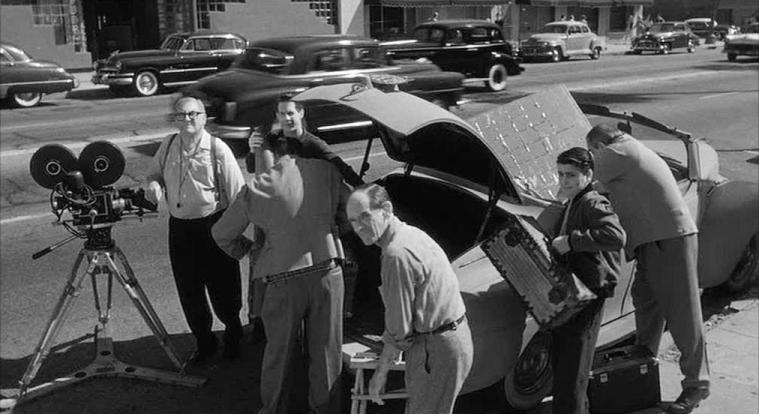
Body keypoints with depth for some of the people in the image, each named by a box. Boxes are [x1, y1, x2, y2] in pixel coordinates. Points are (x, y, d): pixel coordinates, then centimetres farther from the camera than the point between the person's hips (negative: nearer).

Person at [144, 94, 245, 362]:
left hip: (213, 225, -4)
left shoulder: (218, 149, -10)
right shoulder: (168, 146, 3)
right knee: (188, 291, 11)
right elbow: (155, 173, 19)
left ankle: (232, 331, 32)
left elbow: (236, 193, -8)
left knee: (221, 288, 3)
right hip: (179, 226, 4)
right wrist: (153, 184, -6)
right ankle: (204, 341, 31)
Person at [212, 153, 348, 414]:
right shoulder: (326, 169, -3)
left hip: (283, 280, -1)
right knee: (326, 351, 14)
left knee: (279, 353, 17)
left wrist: (247, 251, 24)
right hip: (328, 272, 1)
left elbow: (222, 234, 7)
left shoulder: (254, 189, -5)